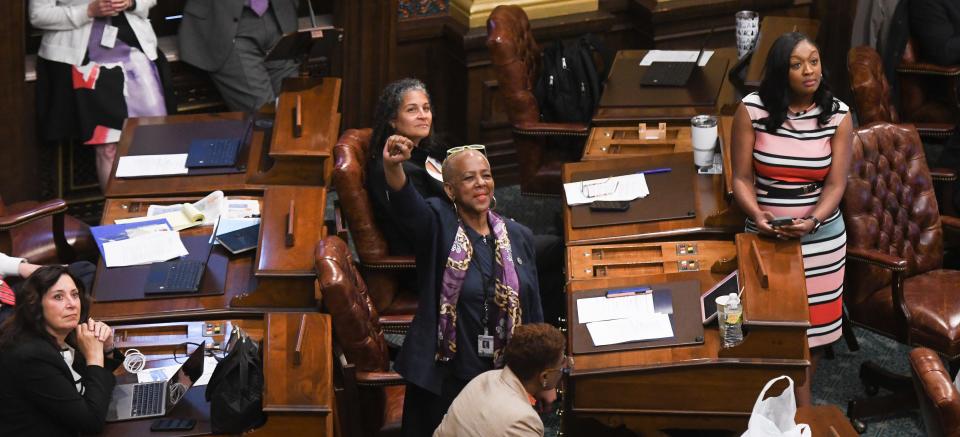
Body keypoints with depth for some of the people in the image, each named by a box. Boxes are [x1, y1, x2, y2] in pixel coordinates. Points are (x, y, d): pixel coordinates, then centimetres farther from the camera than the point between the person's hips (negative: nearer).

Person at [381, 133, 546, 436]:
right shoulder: (438, 226, -5)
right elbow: (405, 202, -27)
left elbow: (534, 311, 11)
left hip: (505, 380, 3)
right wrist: (393, 166, -48)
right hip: (444, 381, -3)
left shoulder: (519, 237, 7)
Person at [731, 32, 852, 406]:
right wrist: (756, 215, -25)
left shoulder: (838, 115, -7)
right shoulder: (752, 110, -10)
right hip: (765, 232, -1)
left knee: (813, 318, 11)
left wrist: (812, 222, -26)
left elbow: (836, 183, -8)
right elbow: (742, 178, -7)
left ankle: (803, 397, 31)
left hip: (821, 233, 1)